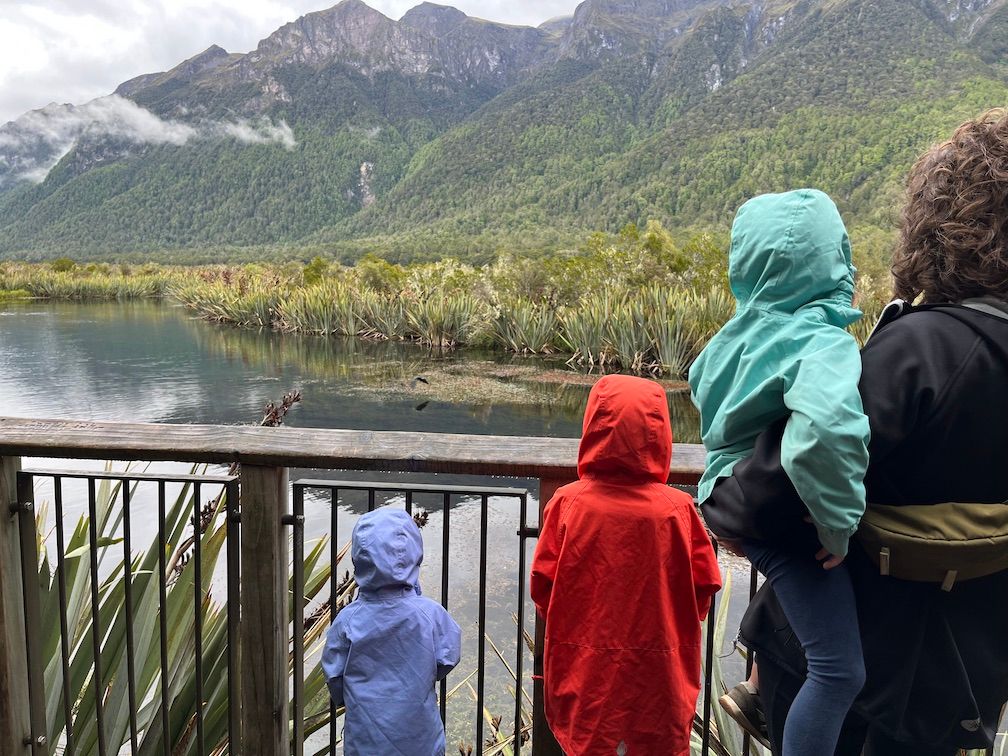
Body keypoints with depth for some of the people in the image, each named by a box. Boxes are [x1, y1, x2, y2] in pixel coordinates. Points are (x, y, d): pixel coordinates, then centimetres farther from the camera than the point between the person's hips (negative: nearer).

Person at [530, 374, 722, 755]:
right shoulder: (678, 508, -14)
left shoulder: (567, 502, -15)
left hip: (584, 672, 0)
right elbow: (703, 589, -6)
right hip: (659, 677, 0)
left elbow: (542, 585, -10)